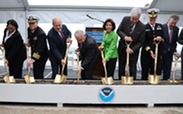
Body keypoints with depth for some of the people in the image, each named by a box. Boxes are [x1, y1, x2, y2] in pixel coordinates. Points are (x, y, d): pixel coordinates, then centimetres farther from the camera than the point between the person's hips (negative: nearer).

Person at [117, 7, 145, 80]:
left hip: (133, 50, -2)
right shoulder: (125, 19, -11)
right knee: (121, 67, 14)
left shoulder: (142, 27, -17)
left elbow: (140, 42, -13)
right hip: (122, 48, 3)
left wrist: (132, 49, -25)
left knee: (132, 68, 7)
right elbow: (118, 30, -5)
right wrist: (124, 36, -25)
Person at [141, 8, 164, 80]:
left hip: (157, 54, 3)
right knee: (145, 74, 3)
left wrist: (161, 39, -10)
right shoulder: (144, 27, -1)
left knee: (156, 73, 3)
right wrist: (150, 51, -14)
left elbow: (163, 39, 13)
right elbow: (143, 42, -4)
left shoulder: (160, 27, 12)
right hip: (146, 54, -3)